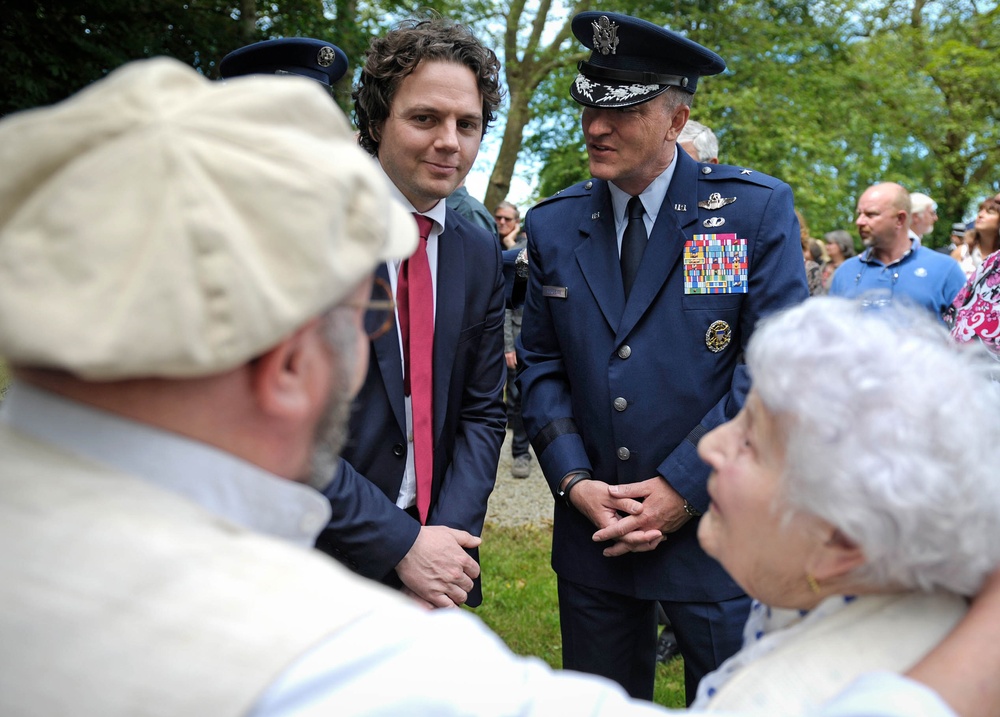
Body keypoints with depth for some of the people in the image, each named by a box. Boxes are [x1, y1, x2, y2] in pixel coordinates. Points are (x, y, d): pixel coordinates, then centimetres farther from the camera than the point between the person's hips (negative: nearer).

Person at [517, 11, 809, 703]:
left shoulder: (758, 209, -6)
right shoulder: (553, 225, 4)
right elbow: (541, 365, 6)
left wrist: (684, 487, -14)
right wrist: (574, 482, -8)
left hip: (718, 530, -3)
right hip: (592, 532, 3)